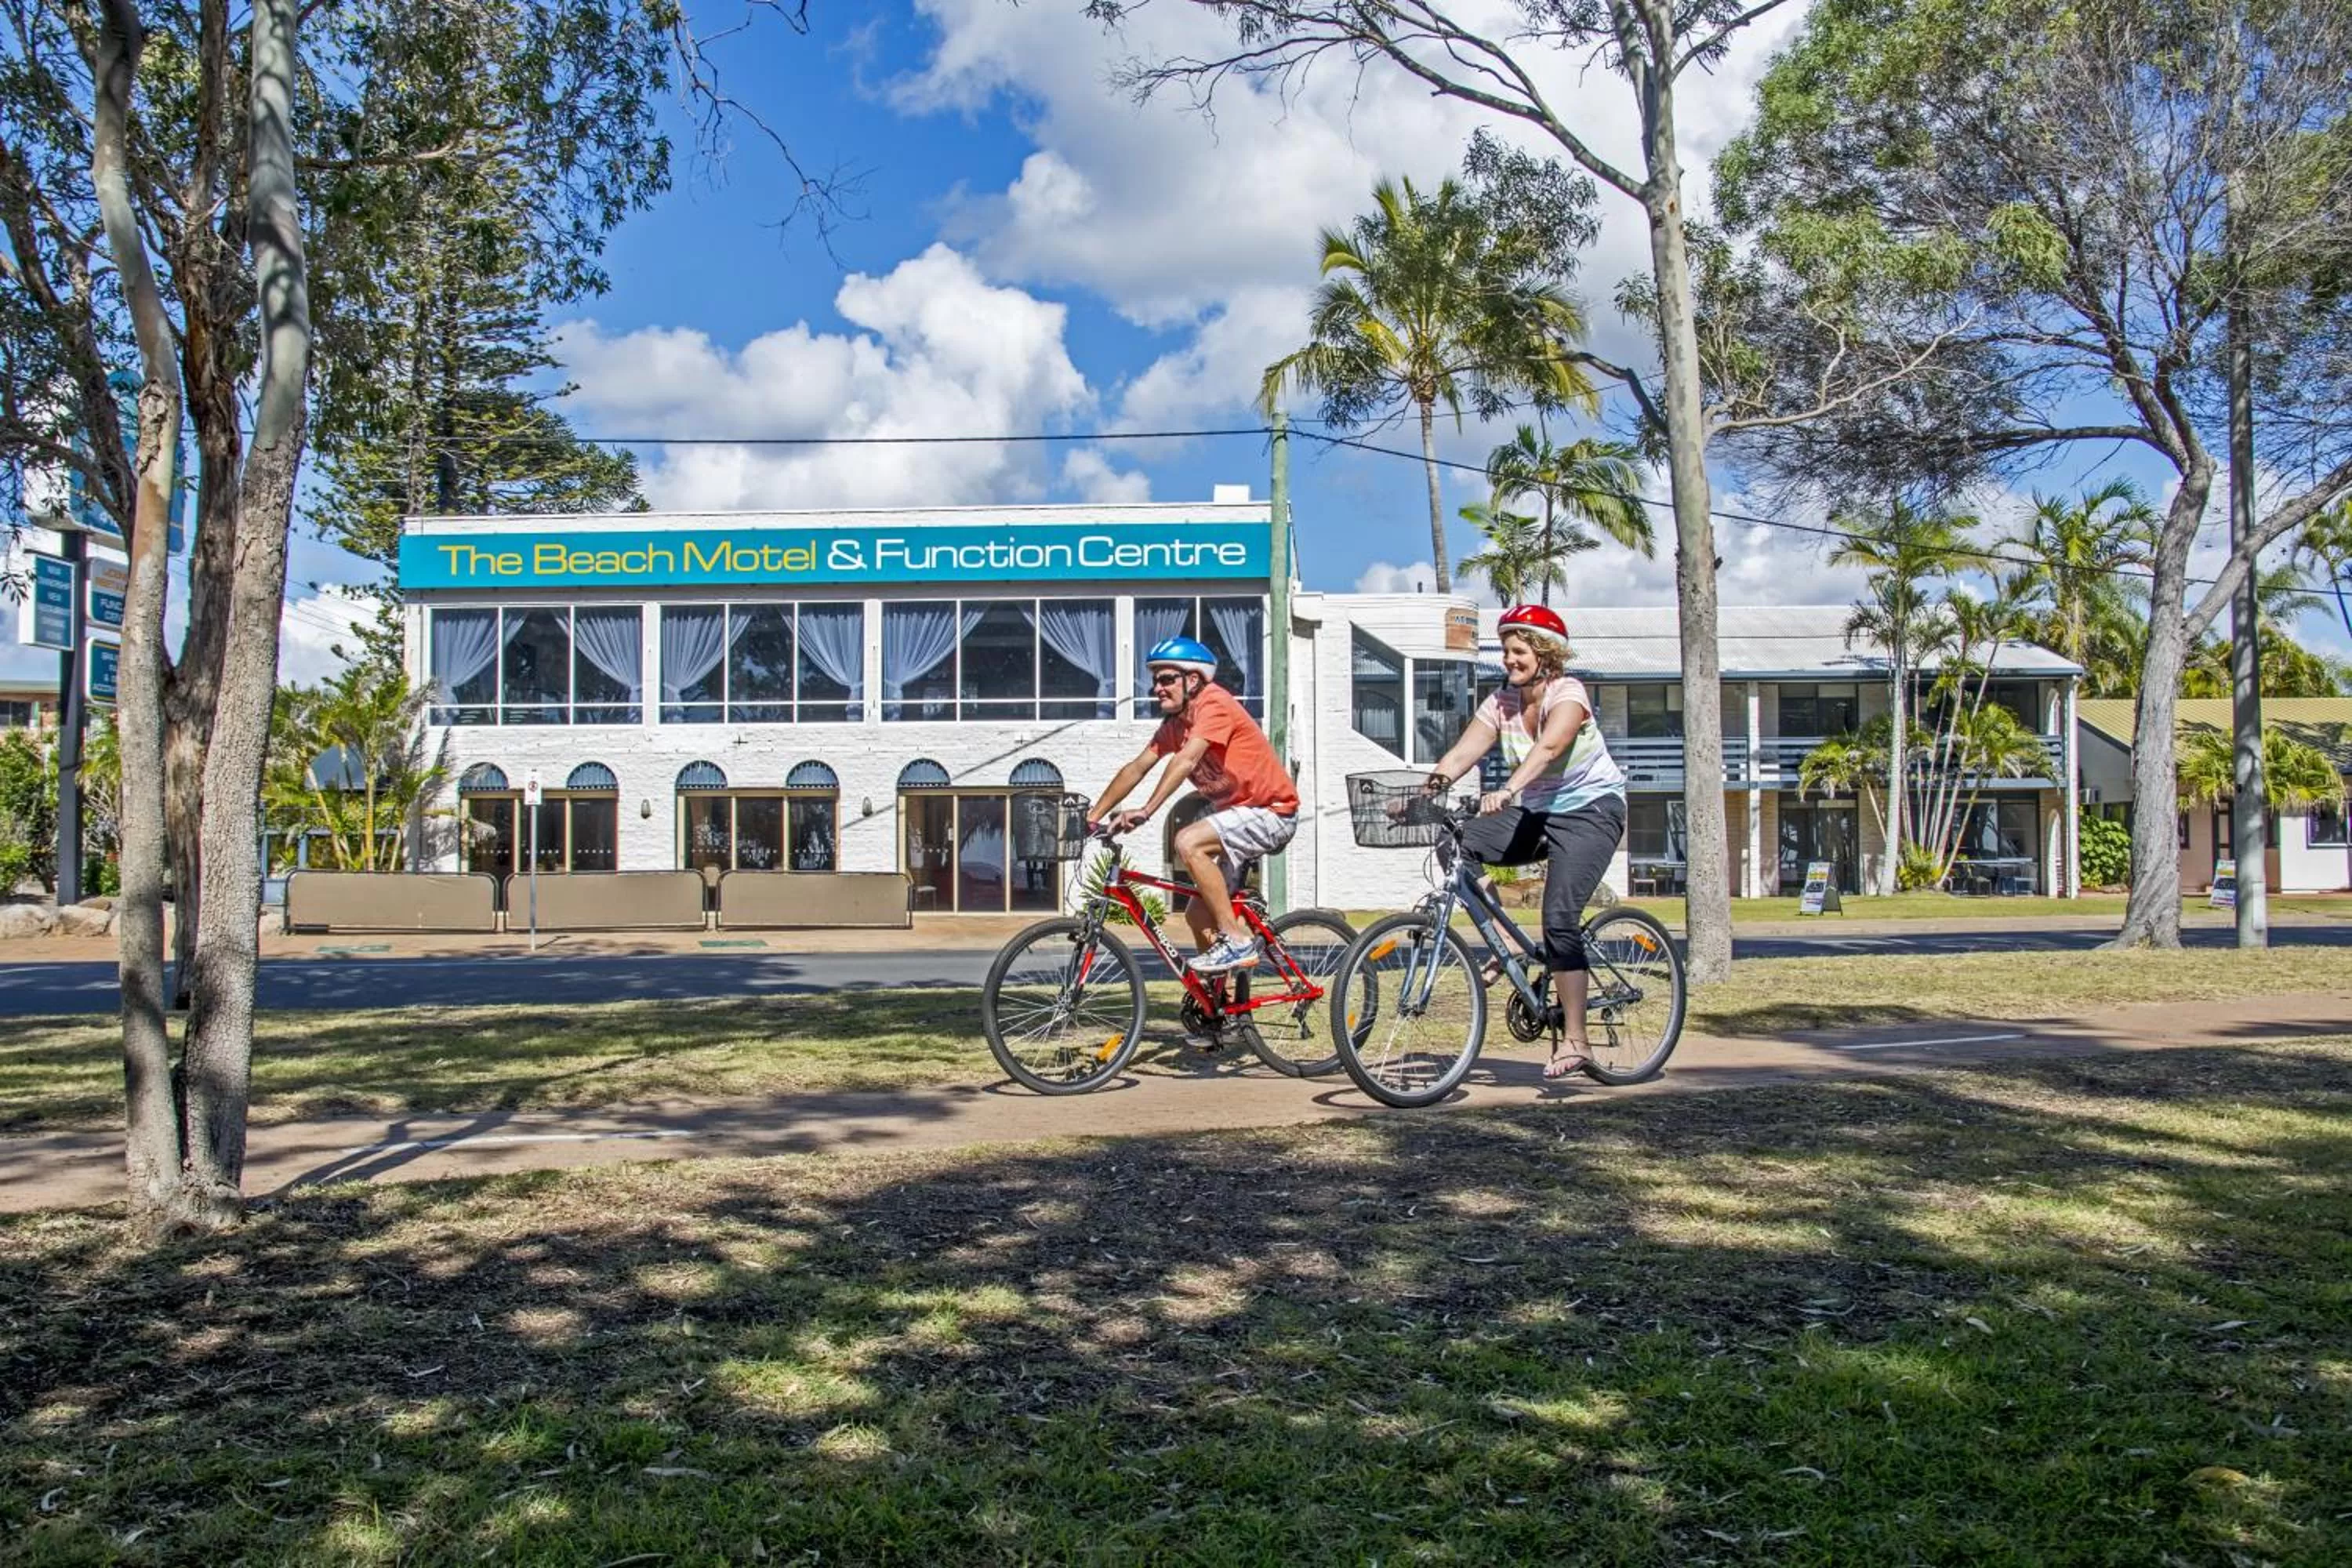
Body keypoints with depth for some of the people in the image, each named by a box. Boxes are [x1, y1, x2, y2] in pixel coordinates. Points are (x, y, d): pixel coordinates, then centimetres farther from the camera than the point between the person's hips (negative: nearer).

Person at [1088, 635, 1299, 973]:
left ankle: (1237, 941, -22)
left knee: (1188, 842, -29)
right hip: (1237, 813, 9)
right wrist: (1092, 816, 2)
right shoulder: (1174, 723, 6)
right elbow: (1136, 769, 8)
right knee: (1198, 914, 7)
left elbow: (1185, 761, -32)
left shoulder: (1214, 702, -19)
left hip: (1270, 811, -9)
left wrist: (1146, 812, -38)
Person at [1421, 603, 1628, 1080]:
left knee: (1559, 917, -20)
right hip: (1536, 812, 6)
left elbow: (1547, 747, -36)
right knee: (1457, 845, -18)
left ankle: (1575, 1040, -13)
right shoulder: (1502, 700, 1)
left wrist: (1508, 790, -52)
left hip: (1590, 811, -6)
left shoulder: (1568, 693, -16)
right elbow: (1461, 754, -10)